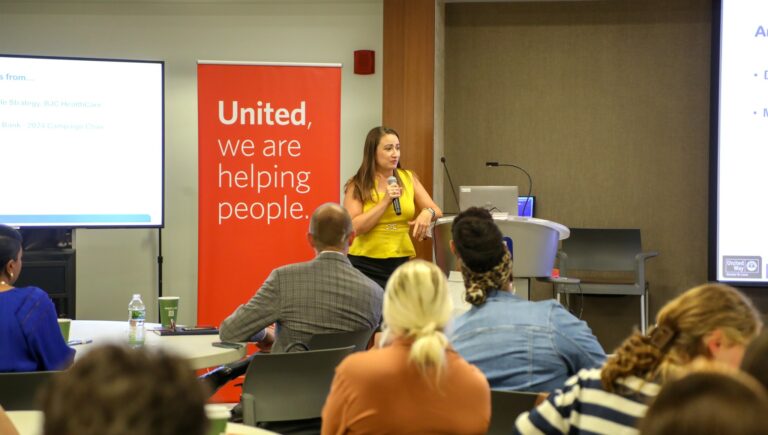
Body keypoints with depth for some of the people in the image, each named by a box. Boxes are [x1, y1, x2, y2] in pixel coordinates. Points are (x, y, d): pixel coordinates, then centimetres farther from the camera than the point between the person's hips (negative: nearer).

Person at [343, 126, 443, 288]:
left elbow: (436, 211, 5)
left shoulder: (408, 178, 8)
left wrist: (427, 213, -18)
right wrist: (385, 202, -15)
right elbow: (354, 228, -11)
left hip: (401, 263, 3)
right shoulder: (357, 185, -2)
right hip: (365, 265, -3)